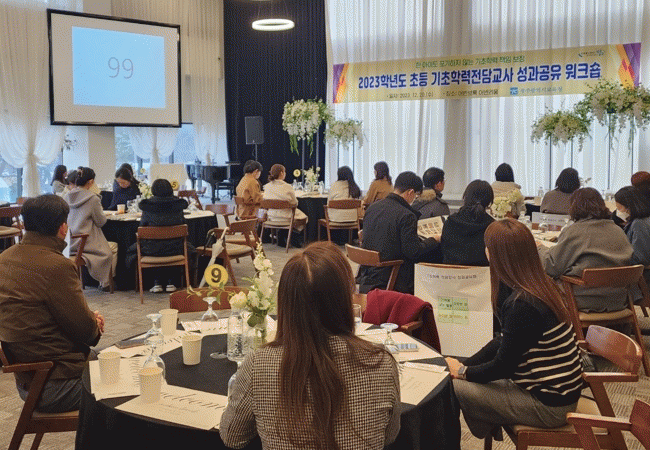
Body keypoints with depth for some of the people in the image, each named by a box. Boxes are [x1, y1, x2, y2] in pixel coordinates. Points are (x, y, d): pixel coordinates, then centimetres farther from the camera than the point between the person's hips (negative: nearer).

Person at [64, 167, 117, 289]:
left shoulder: (66, 197, 3)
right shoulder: (93, 199, -16)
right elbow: (101, 222, -7)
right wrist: (100, 211, 13)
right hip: (85, 244, -7)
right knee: (113, 247, 18)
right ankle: (106, 282, 23)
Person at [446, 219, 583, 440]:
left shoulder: (523, 305, -28)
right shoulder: (540, 287, 2)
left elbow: (502, 367, -18)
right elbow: (504, 341, 9)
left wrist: (463, 371, -3)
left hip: (548, 405, -9)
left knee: (453, 387, -6)